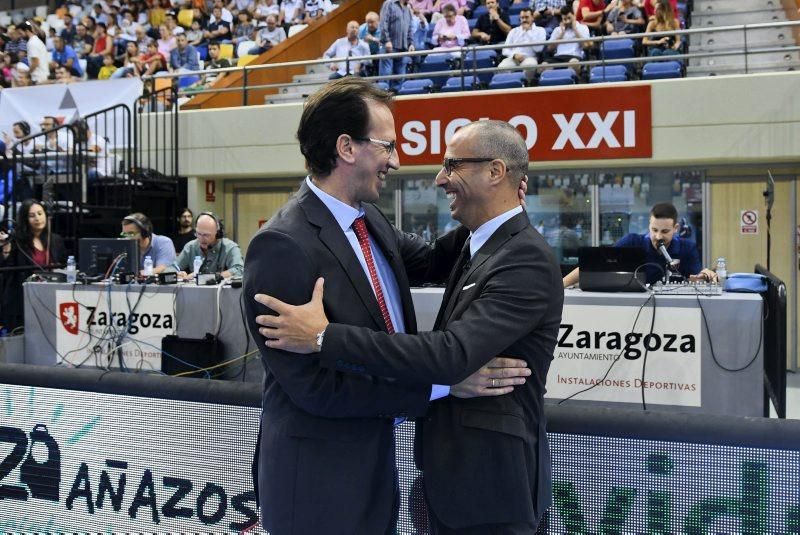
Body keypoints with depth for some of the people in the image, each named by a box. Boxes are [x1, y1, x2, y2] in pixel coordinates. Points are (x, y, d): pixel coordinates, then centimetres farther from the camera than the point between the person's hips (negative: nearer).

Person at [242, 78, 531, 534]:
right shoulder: (283, 246, -23)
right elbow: (315, 386, -24)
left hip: (374, 458, 8)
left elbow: (430, 263, 19)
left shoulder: (369, 218, 2)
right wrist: (443, 381, -24)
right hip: (319, 478, -8)